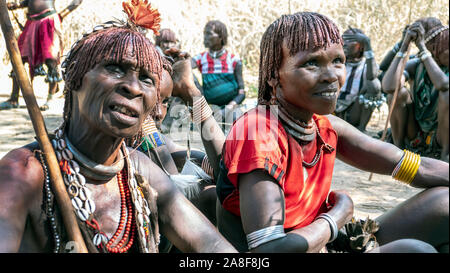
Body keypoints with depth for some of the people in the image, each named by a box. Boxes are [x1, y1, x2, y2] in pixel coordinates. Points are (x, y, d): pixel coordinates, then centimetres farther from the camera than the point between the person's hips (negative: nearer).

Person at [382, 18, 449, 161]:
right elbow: (388, 87, -30)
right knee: (399, 92, -22)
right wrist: (403, 47, -27)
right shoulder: (415, 66, -9)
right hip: (413, 138, 1)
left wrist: (422, 47, -30)